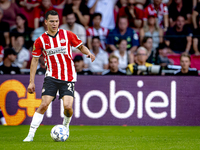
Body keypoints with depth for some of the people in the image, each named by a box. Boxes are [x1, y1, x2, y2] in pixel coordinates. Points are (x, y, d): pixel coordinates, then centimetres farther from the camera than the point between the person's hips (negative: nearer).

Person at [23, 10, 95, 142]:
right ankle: (31, 135, -9)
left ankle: (65, 126, 21)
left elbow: (81, 46, 13)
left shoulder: (67, 35, 1)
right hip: (51, 77, 0)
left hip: (68, 78, 0)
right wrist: (32, 82, 5)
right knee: (44, 105, -14)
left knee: (68, 106, -13)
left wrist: (88, 52, -11)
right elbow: (35, 60, 9)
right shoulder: (41, 40, 2)